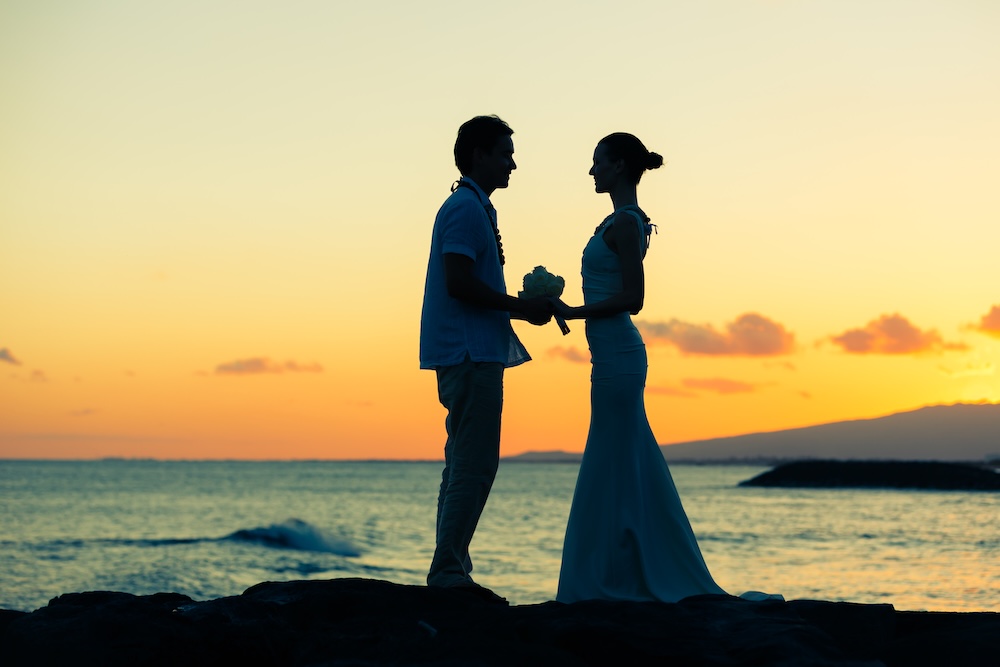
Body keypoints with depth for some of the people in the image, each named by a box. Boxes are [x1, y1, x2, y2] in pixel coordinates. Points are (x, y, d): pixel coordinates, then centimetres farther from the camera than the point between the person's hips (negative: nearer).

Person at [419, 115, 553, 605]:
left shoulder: (472, 208, 22)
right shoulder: (466, 208, -10)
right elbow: (458, 283, -20)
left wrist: (523, 305, 14)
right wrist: (521, 307, -13)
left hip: (469, 355, 11)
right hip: (470, 353, -11)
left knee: (467, 466, 10)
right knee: (473, 467, -10)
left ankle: (450, 571, 13)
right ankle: (448, 572, -9)